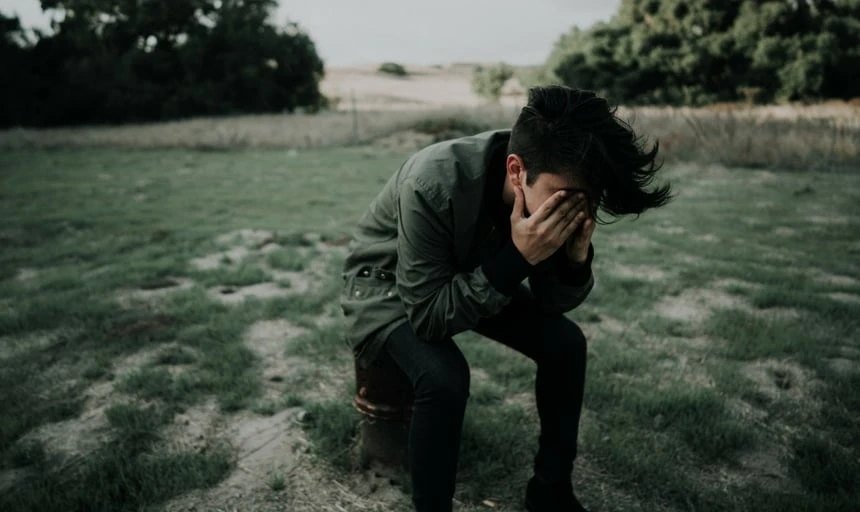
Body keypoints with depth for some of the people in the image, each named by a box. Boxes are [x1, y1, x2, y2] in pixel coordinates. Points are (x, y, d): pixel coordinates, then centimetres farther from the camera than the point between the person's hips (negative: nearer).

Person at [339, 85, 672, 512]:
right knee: (444, 376, -32)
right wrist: (517, 258, -40)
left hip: (475, 276, 5)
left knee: (565, 342, -9)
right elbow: (428, 315, -33)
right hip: (388, 282, -5)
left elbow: (552, 304, -10)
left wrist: (577, 256, -30)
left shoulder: (550, 192, -20)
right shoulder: (434, 184, -38)